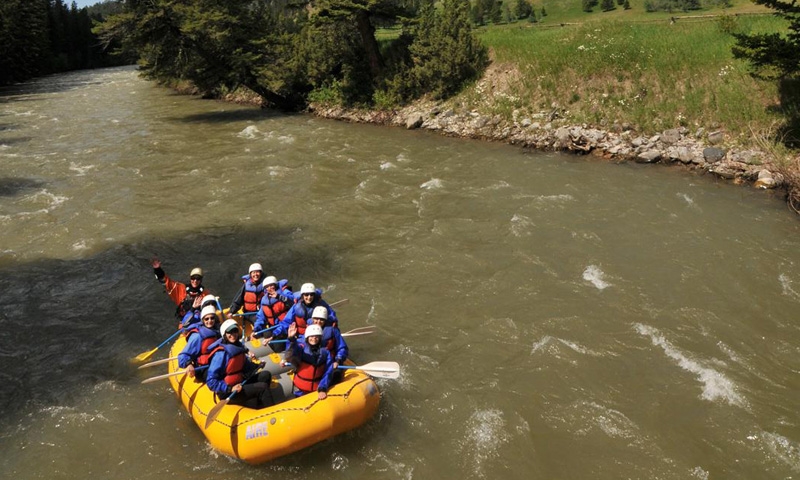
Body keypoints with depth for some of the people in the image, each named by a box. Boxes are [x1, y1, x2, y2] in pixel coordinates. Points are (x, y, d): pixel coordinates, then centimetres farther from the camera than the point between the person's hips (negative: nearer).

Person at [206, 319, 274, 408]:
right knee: (262, 387, -18)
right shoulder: (221, 353, -19)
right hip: (227, 393, -8)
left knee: (265, 375, -5)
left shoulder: (238, 346, 4)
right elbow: (211, 381, -21)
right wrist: (230, 389, -28)